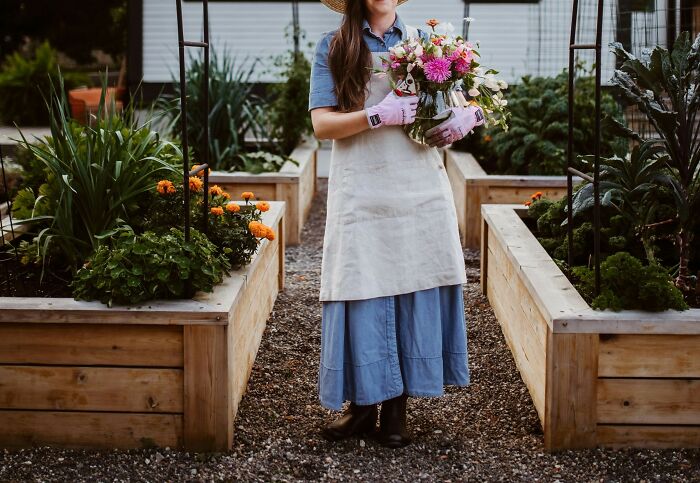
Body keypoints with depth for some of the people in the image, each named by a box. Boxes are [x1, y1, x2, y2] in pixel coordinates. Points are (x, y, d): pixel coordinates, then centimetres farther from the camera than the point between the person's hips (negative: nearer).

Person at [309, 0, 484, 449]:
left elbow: (470, 96, 16)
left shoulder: (424, 40, 11)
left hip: (420, 190, 2)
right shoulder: (333, 47, 4)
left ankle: (397, 408, 12)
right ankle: (364, 404, 12)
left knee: (416, 291, 1)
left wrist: (467, 115, -8)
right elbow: (322, 123, -5)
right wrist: (380, 114, -19)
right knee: (364, 293, -1)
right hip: (361, 191, -2)